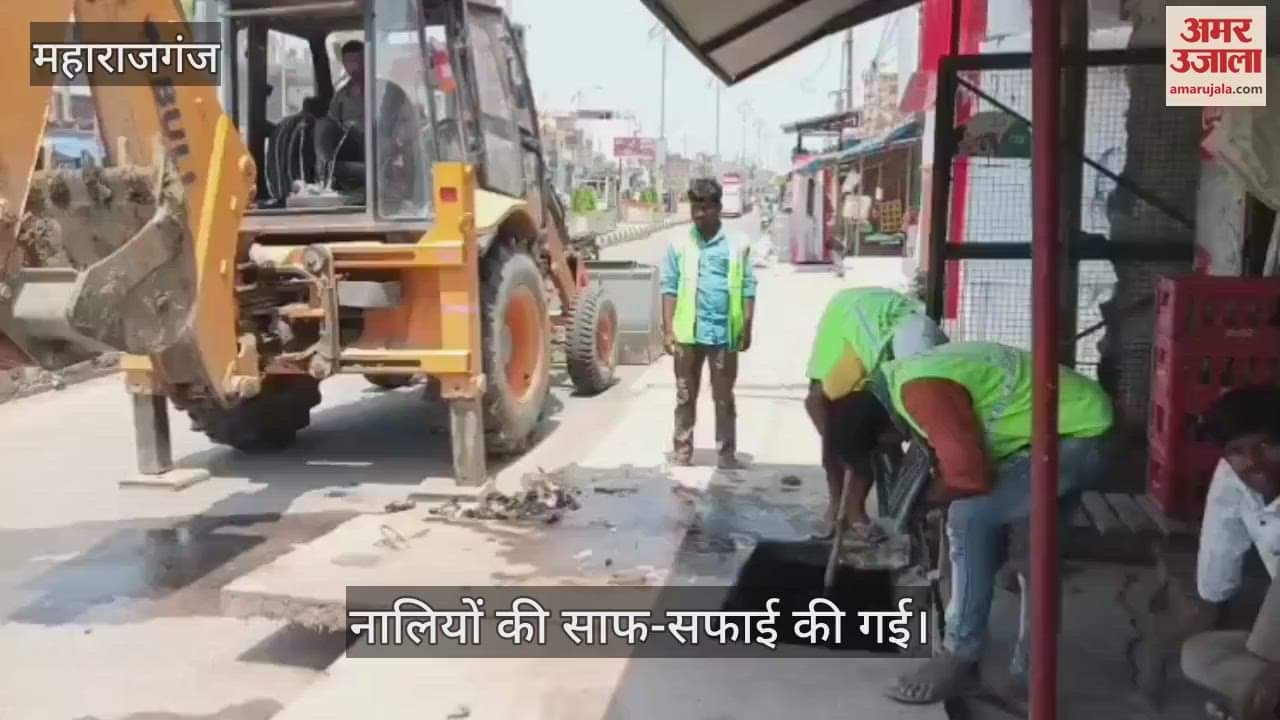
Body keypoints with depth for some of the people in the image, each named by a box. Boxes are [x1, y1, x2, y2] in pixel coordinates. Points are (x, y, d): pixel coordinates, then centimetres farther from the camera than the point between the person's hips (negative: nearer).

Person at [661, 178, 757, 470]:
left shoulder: (738, 244, 0)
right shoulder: (679, 244, 2)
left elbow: (748, 288, 2)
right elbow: (670, 288, 1)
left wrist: (747, 329, -1)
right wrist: (668, 329, -4)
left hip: (725, 333, -1)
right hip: (687, 333, 1)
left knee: (724, 399, 10)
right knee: (685, 397, 10)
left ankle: (727, 456, 19)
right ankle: (681, 454, 20)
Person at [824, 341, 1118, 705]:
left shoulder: (919, 390, -25)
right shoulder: (903, 377, 8)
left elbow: (969, 474, -25)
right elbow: (962, 448, 17)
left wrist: (930, 494, -5)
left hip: (1079, 437, -11)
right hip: (1085, 429, 11)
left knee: (970, 518, -16)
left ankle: (959, 660, -5)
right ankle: (1030, 671, 27)